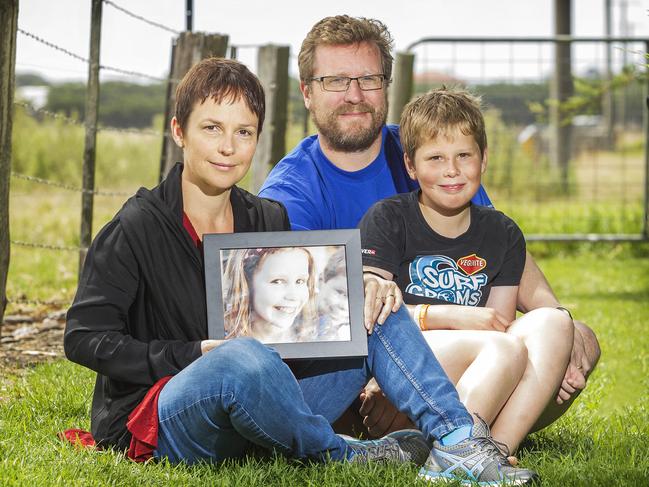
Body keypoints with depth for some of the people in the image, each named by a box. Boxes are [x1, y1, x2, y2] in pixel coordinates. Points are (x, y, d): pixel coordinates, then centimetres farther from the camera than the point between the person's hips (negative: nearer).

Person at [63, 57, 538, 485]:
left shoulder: (268, 220, 10)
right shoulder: (138, 227, -8)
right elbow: (85, 338, -12)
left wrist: (360, 289, -8)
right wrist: (197, 354, -22)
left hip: (256, 408, 7)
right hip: (158, 425, -7)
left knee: (378, 315, -1)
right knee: (246, 360, -40)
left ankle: (458, 438, -16)